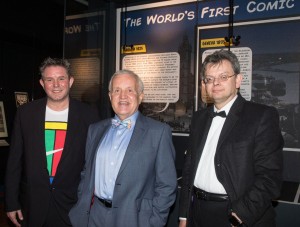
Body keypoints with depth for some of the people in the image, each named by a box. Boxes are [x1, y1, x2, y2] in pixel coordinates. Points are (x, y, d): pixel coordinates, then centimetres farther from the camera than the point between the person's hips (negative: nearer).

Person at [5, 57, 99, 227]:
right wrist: (11, 203, 1)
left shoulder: (88, 115, -7)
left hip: (72, 204, -1)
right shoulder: (25, 113, -3)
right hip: (32, 204, 1)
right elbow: (15, 160, 1)